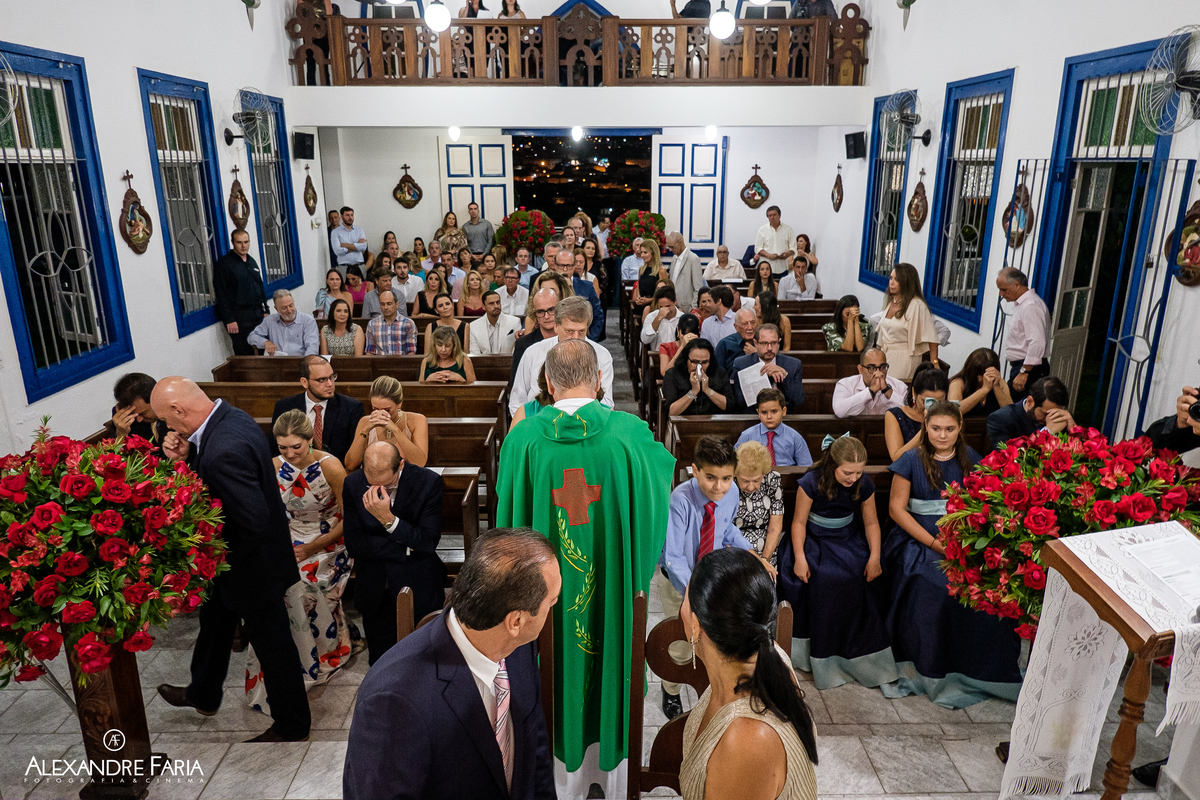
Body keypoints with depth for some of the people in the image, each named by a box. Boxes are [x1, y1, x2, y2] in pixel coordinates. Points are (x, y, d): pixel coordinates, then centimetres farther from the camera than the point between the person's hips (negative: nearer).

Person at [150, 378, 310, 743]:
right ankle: (204, 695, 57)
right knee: (214, 622, 30)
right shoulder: (230, 416, -5)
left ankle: (292, 726, 33)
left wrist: (225, 560, -17)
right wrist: (184, 457, -10)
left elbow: (253, 523, -34)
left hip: (252, 565, -10)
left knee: (272, 644, 10)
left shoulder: (225, 450, -36)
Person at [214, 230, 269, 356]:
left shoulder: (252, 261, 16)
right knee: (244, 354, -6)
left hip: (258, 314, 7)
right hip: (239, 317, -7)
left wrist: (265, 310, 16)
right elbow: (222, 295, -11)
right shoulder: (224, 264, -7)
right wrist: (229, 320, -16)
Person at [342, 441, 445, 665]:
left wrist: (388, 519, -30)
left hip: (417, 588, -2)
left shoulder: (428, 482, -15)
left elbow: (428, 543, -17)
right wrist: (404, 549, -16)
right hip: (375, 592, 2)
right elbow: (353, 545, -8)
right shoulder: (353, 484, -6)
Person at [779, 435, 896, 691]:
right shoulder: (811, 483, -18)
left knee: (860, 576, -20)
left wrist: (874, 557, -7)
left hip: (849, 540, 3)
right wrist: (800, 558, -18)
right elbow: (799, 521, -11)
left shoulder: (864, 485, -7)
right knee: (824, 579, -26)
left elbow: (871, 523, 4)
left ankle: (858, 654, -3)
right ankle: (824, 657, -12)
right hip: (815, 540, -3)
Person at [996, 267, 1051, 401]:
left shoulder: (1030, 306, -15)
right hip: (1021, 366, 10)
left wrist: (1024, 372, -26)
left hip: (1029, 369, -10)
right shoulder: (1021, 303, 18)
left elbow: (1037, 343, -25)